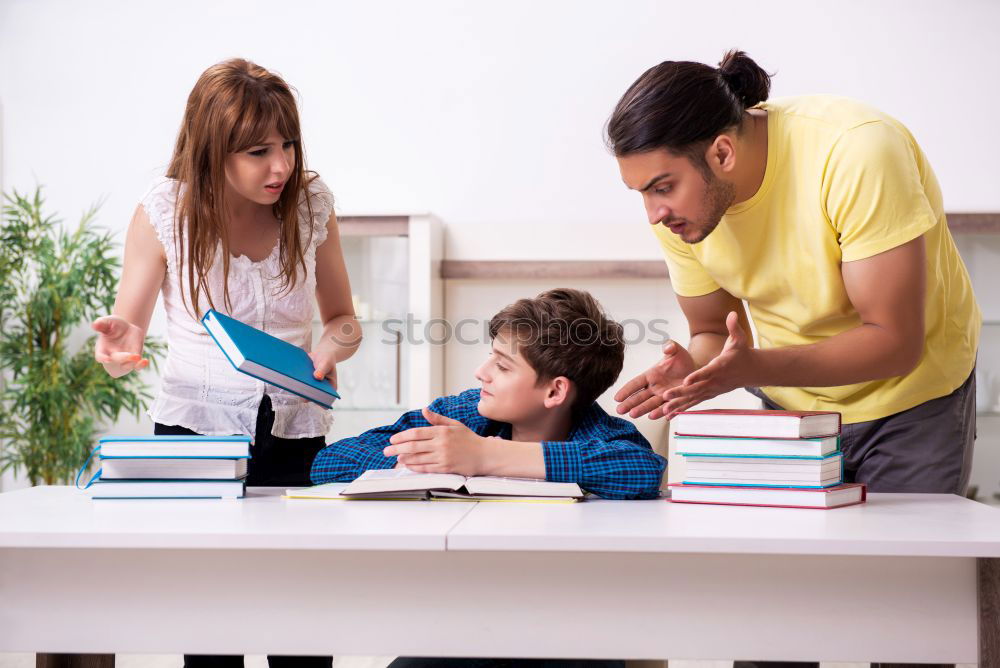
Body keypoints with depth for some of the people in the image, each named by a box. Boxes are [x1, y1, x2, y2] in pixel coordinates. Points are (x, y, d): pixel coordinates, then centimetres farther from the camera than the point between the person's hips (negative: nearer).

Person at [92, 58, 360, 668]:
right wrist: (119, 346, -21)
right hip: (195, 430, -1)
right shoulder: (165, 212, -5)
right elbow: (126, 332, 3)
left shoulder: (312, 203, 0)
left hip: (295, 433, 2)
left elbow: (343, 319, 13)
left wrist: (332, 347, -10)